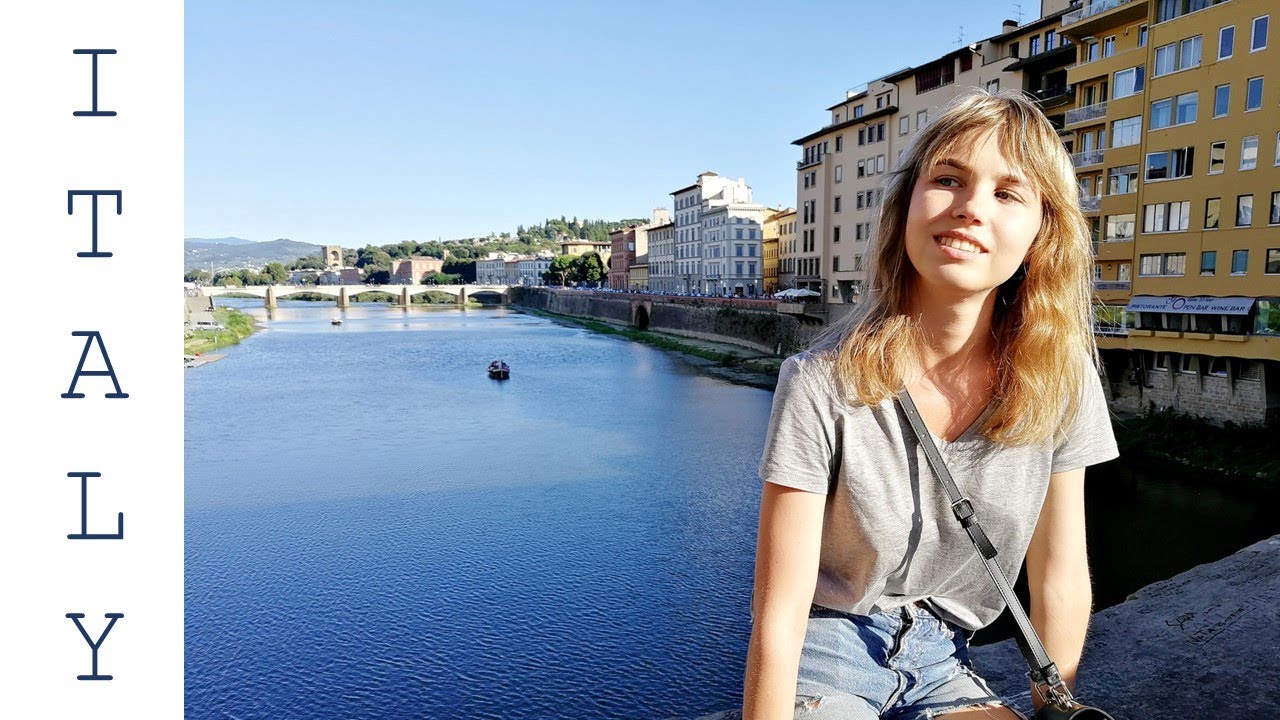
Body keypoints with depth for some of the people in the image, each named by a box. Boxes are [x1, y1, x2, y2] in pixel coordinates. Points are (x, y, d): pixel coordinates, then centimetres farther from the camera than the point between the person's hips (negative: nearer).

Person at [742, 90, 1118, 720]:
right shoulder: (823, 384, -23)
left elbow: (1060, 579, 0)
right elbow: (779, 619, -20)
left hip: (942, 666, 5)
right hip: (825, 657, -4)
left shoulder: (1061, 382, -10)